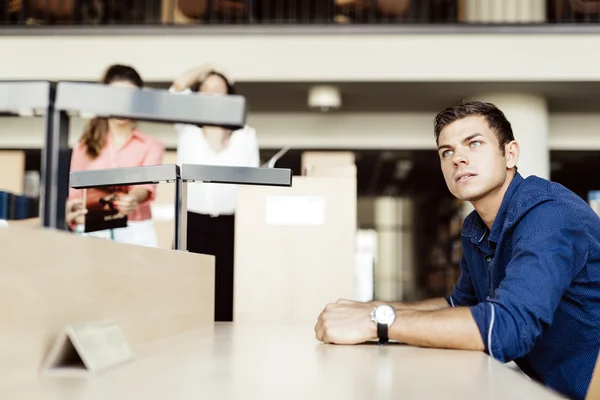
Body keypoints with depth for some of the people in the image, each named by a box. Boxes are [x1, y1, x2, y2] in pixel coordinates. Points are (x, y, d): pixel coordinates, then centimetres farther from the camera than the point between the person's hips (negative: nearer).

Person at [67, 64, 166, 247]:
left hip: (135, 233, -1)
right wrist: (73, 213, -16)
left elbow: (147, 183, -14)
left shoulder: (151, 146, 4)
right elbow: (76, 194, 7)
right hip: (91, 233, 1)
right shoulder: (84, 146, 11)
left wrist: (133, 198, -36)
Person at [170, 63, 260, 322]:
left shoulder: (245, 135, 9)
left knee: (226, 295, -2)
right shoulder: (186, 130, 9)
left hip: (231, 225, 0)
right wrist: (207, 68, 10)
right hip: (193, 223, 0)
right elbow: (178, 88, -4)